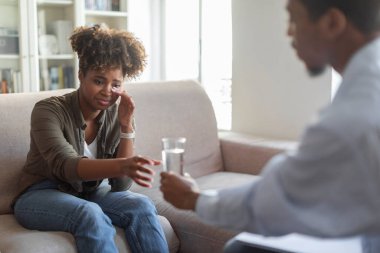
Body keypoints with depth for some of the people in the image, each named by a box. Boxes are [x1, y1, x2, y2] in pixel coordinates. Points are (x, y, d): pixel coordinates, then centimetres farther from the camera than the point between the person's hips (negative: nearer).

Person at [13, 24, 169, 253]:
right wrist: (122, 165, -55)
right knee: (90, 214, -35)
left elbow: (120, 185, -12)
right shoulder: (48, 111, -19)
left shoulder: (116, 115, -7)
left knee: (142, 206, -24)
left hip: (89, 194, 4)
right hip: (42, 196, -4)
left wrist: (127, 126, -22)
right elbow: (66, 166, -36)